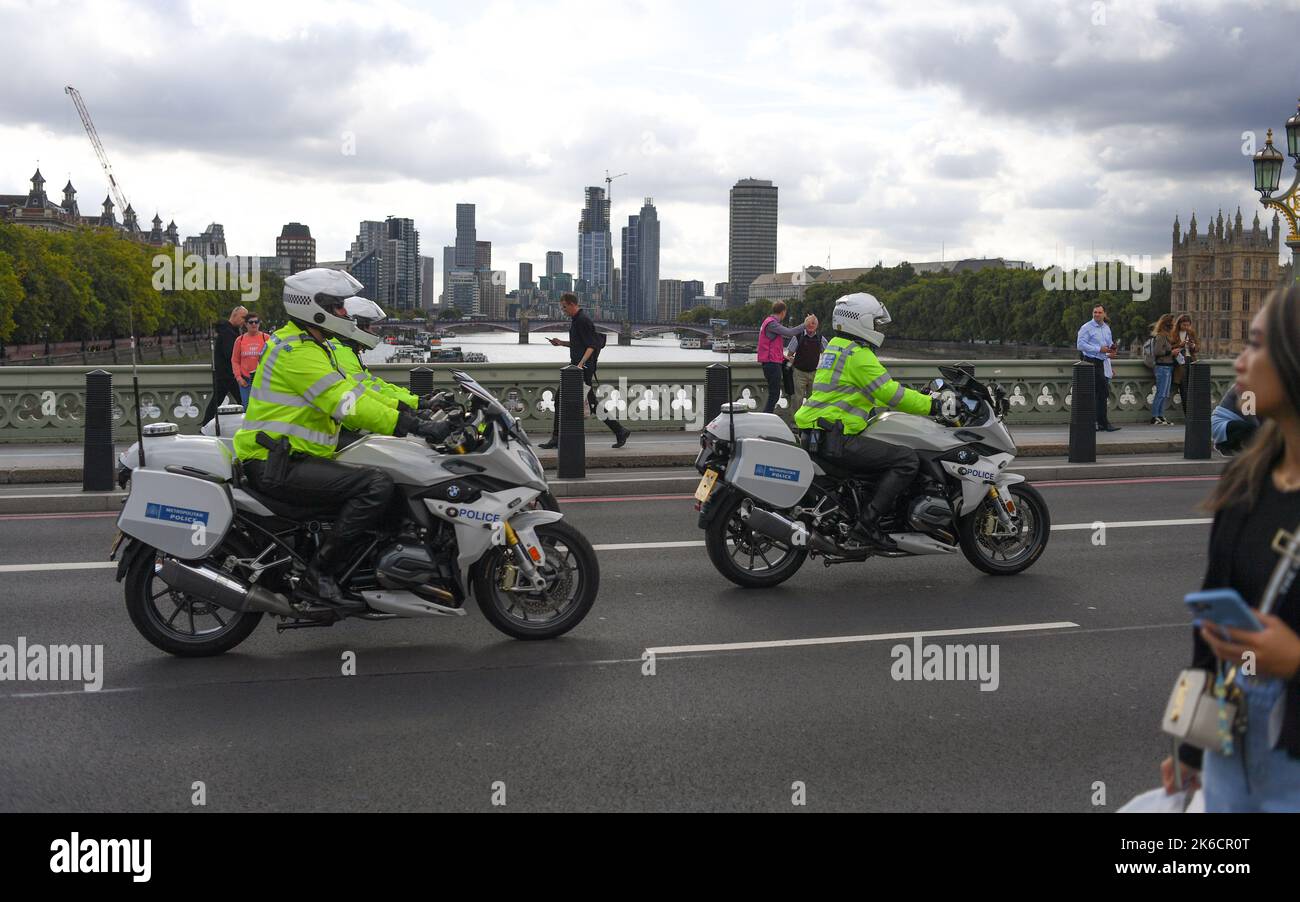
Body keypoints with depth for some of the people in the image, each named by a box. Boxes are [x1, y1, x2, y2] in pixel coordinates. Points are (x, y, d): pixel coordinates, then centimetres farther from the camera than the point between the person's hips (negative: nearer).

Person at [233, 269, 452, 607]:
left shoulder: (313, 347, 19)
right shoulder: (297, 351, -15)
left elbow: (356, 391, 18)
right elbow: (348, 404, -24)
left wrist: (415, 411, 9)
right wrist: (416, 427, -25)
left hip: (294, 459, 11)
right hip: (278, 465, -11)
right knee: (377, 485, -25)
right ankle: (318, 574, -21)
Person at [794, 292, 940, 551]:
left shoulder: (836, 347, 22)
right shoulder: (858, 355, -10)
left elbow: (875, 394, 29)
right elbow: (889, 393, -17)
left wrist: (920, 399, 28)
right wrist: (931, 405, -8)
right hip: (838, 439, -11)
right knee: (907, 459, -15)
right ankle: (870, 520, -17)